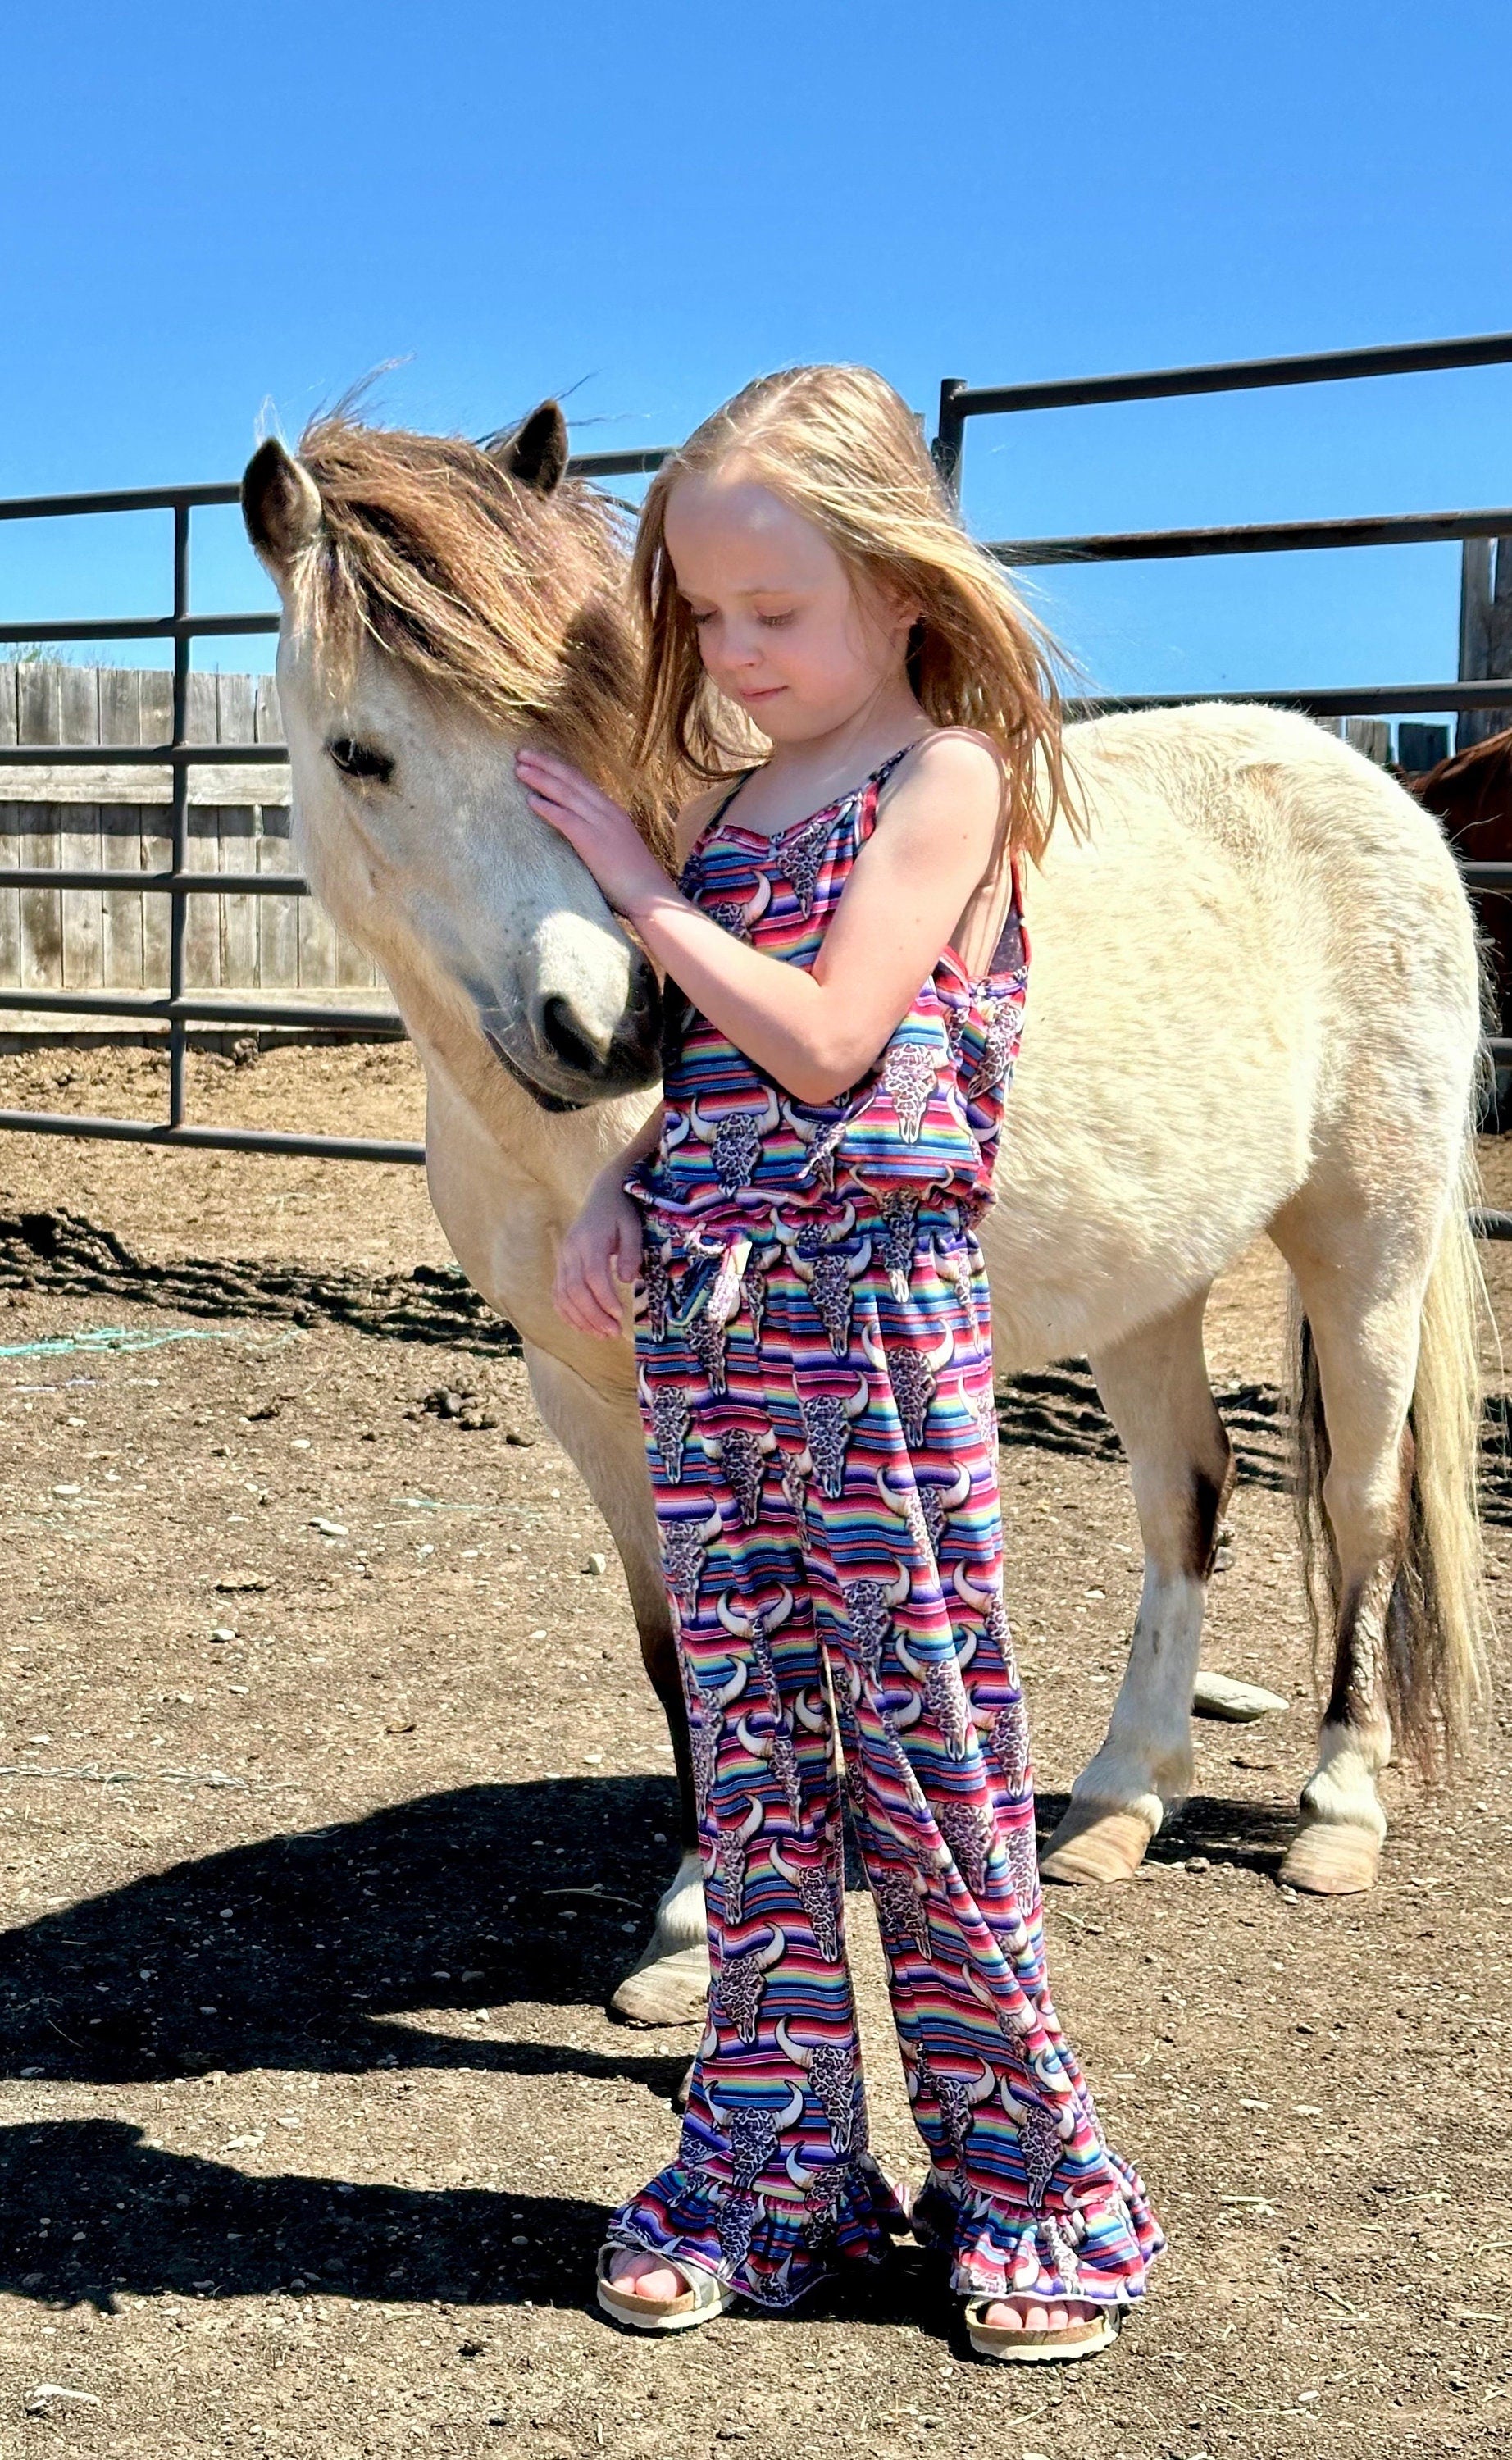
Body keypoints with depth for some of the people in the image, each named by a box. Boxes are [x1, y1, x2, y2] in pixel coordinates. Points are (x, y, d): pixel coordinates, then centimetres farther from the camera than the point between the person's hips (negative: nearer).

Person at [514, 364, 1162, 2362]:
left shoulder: (950, 778, -5)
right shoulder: (732, 794, 15)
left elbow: (825, 1040, -16)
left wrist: (638, 882, -10)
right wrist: (618, 1193, 1)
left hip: (881, 1312, -7)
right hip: (704, 1308, 7)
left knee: (928, 1747, 0)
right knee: (747, 1743, 10)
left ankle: (1028, 2180, 15)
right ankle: (777, 2165, 22)